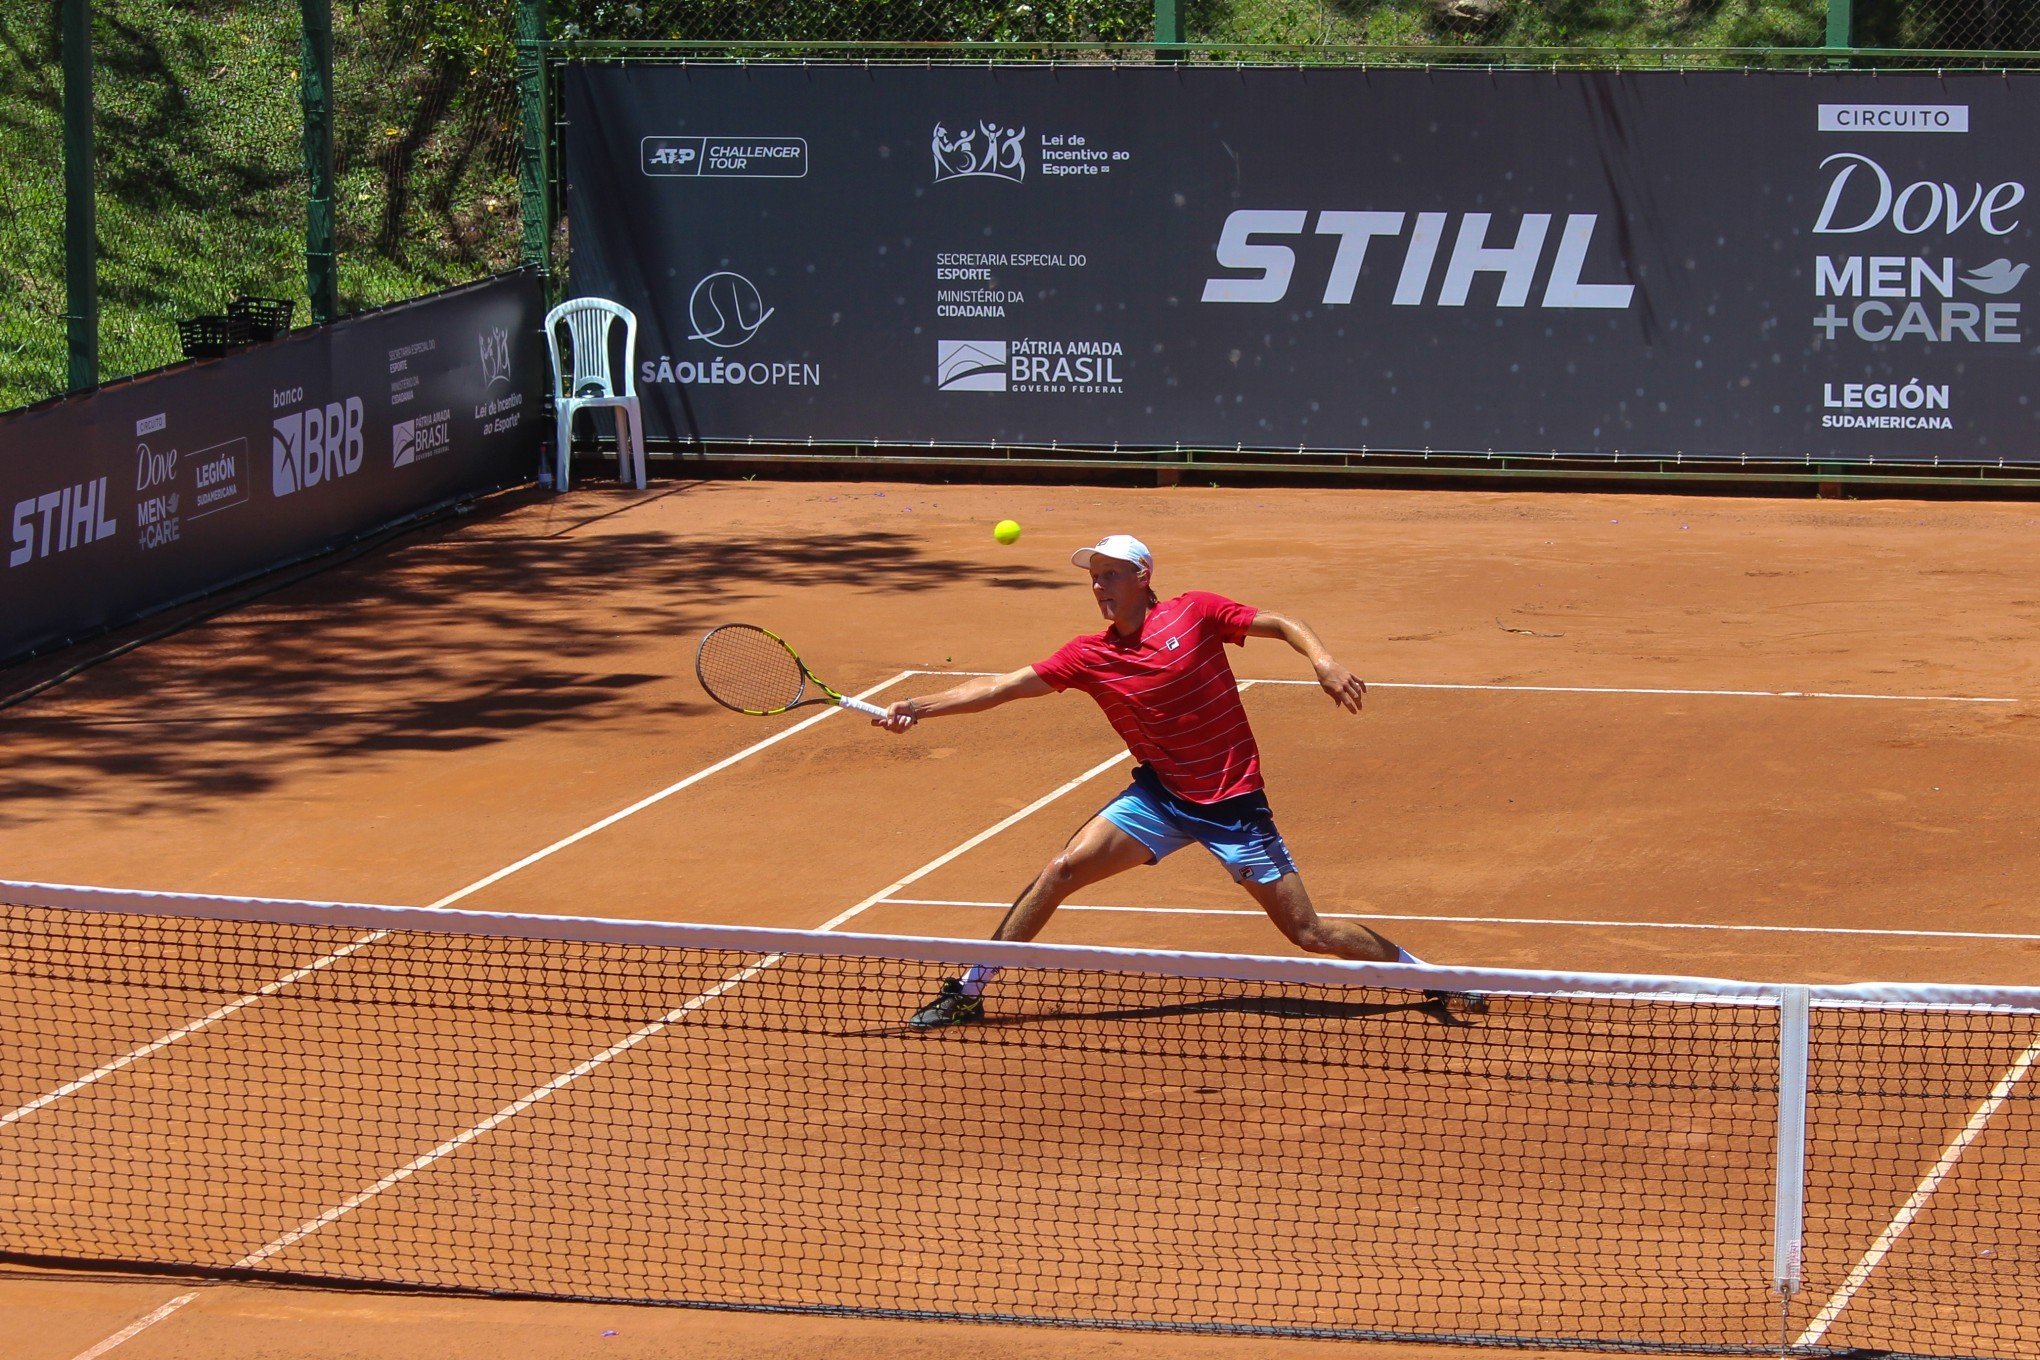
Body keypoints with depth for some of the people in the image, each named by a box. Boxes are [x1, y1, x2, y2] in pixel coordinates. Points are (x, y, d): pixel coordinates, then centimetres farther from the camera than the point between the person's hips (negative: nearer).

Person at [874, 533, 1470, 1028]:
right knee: (1060, 871, -10)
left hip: (1234, 804, -3)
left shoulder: (1195, 613, -9)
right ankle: (968, 991, 1)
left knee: (1308, 933, -4)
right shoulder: (1089, 657, -2)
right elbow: (1003, 685, -5)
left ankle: (1419, 971, 18)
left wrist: (1324, 661, -20)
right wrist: (919, 707, -15)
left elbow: (1284, 624, -1)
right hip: (1159, 798, 3)